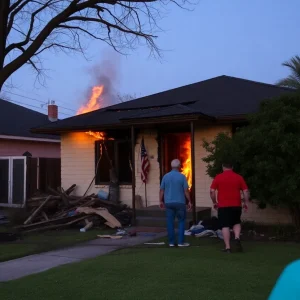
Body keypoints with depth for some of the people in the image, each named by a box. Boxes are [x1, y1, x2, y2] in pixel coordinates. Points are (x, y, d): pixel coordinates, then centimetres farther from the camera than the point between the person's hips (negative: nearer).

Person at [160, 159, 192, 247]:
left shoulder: (166, 176, 3)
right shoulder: (182, 176, -6)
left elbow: (161, 190, 5)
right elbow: (186, 190, -6)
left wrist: (161, 201, 14)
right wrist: (189, 201, 2)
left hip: (168, 203, 3)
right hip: (180, 202, -3)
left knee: (170, 222, 7)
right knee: (181, 221, 7)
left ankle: (171, 242, 9)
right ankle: (181, 242, 4)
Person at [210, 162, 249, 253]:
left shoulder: (218, 177, -1)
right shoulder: (239, 177, 4)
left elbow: (212, 191, -3)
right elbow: (246, 191, 2)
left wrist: (214, 202, 9)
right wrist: (246, 203, 11)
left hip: (223, 206, -2)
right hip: (236, 205, 2)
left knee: (225, 226, 3)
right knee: (236, 223, 20)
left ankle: (227, 247, 0)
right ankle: (237, 238, -4)